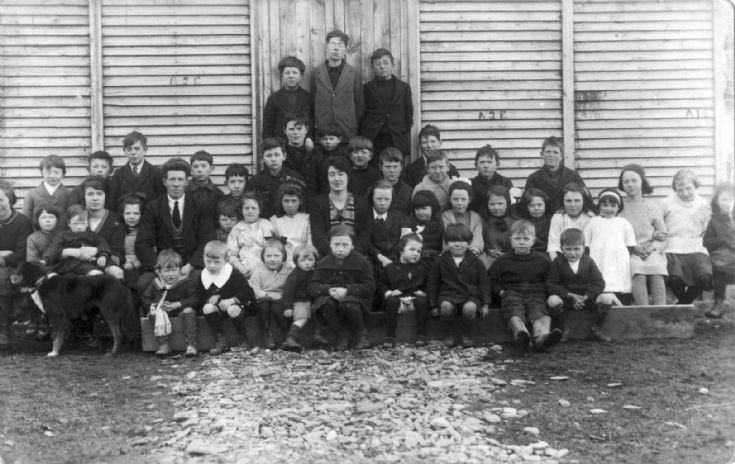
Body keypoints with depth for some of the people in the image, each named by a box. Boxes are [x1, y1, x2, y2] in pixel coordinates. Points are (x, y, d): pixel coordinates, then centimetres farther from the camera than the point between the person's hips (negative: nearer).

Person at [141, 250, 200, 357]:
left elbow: (195, 300, -10)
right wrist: (152, 305, -14)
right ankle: (163, 345, -33)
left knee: (189, 310, -32)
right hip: (161, 311, 2)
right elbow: (144, 299, 9)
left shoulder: (187, 282, -1)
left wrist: (178, 304, -23)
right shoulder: (155, 284, 7)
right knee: (153, 312, -28)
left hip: (180, 310, -2)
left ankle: (191, 345, -36)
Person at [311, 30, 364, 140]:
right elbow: (311, 104, 8)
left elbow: (360, 106, 7)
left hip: (348, 132, 0)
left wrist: (358, 130, 4)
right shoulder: (315, 73, 6)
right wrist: (313, 129, 5)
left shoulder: (354, 74, 4)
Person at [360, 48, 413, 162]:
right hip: (372, 140, -1)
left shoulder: (404, 87, 10)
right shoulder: (367, 88, 8)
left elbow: (408, 115, 12)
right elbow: (361, 115, 8)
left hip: (397, 142, 1)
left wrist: (406, 137, 4)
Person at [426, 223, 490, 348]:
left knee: (469, 308, -35)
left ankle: (464, 334, -6)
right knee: (446, 307, -35)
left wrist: (486, 304, 0)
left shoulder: (475, 261, 7)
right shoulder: (440, 261, 7)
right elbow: (432, 283, 9)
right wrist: (433, 305, 3)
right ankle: (456, 333, -7)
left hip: (470, 295, 0)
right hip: (448, 295, 0)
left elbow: (484, 283, 10)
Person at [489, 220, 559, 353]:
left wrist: (544, 291, 6)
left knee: (541, 315, -33)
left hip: (536, 296, 2)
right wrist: (500, 291, 2)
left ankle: (542, 337, -65)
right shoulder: (502, 261, 13)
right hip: (512, 295, -1)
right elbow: (492, 279, 18)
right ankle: (522, 338, -68)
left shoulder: (542, 260, 15)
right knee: (515, 316, -36)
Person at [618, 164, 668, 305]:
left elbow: (663, 234, 13)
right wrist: (633, 248, -11)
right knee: (639, 274, -33)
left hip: (652, 251, 1)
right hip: (627, 253, -1)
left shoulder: (652, 205, 14)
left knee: (657, 273, -31)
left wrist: (653, 247, -7)